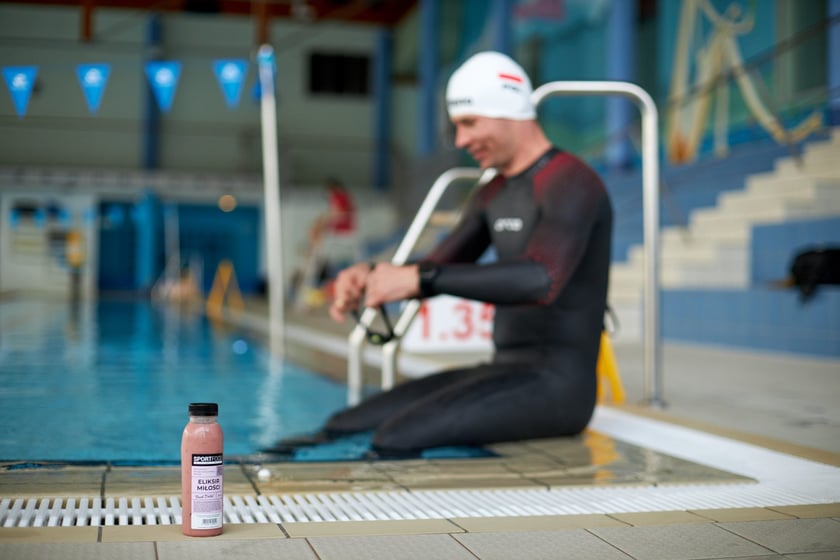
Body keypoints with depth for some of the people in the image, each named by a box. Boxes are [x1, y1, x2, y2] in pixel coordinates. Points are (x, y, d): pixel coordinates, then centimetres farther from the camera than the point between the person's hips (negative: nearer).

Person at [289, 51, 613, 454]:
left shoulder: (571, 182, -14)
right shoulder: (494, 194, 17)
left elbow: (541, 281, -33)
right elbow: (434, 273, 15)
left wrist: (418, 278, -35)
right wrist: (368, 277, -8)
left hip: (555, 387, -9)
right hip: (504, 374, 10)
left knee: (393, 442, -30)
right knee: (339, 430, 0)